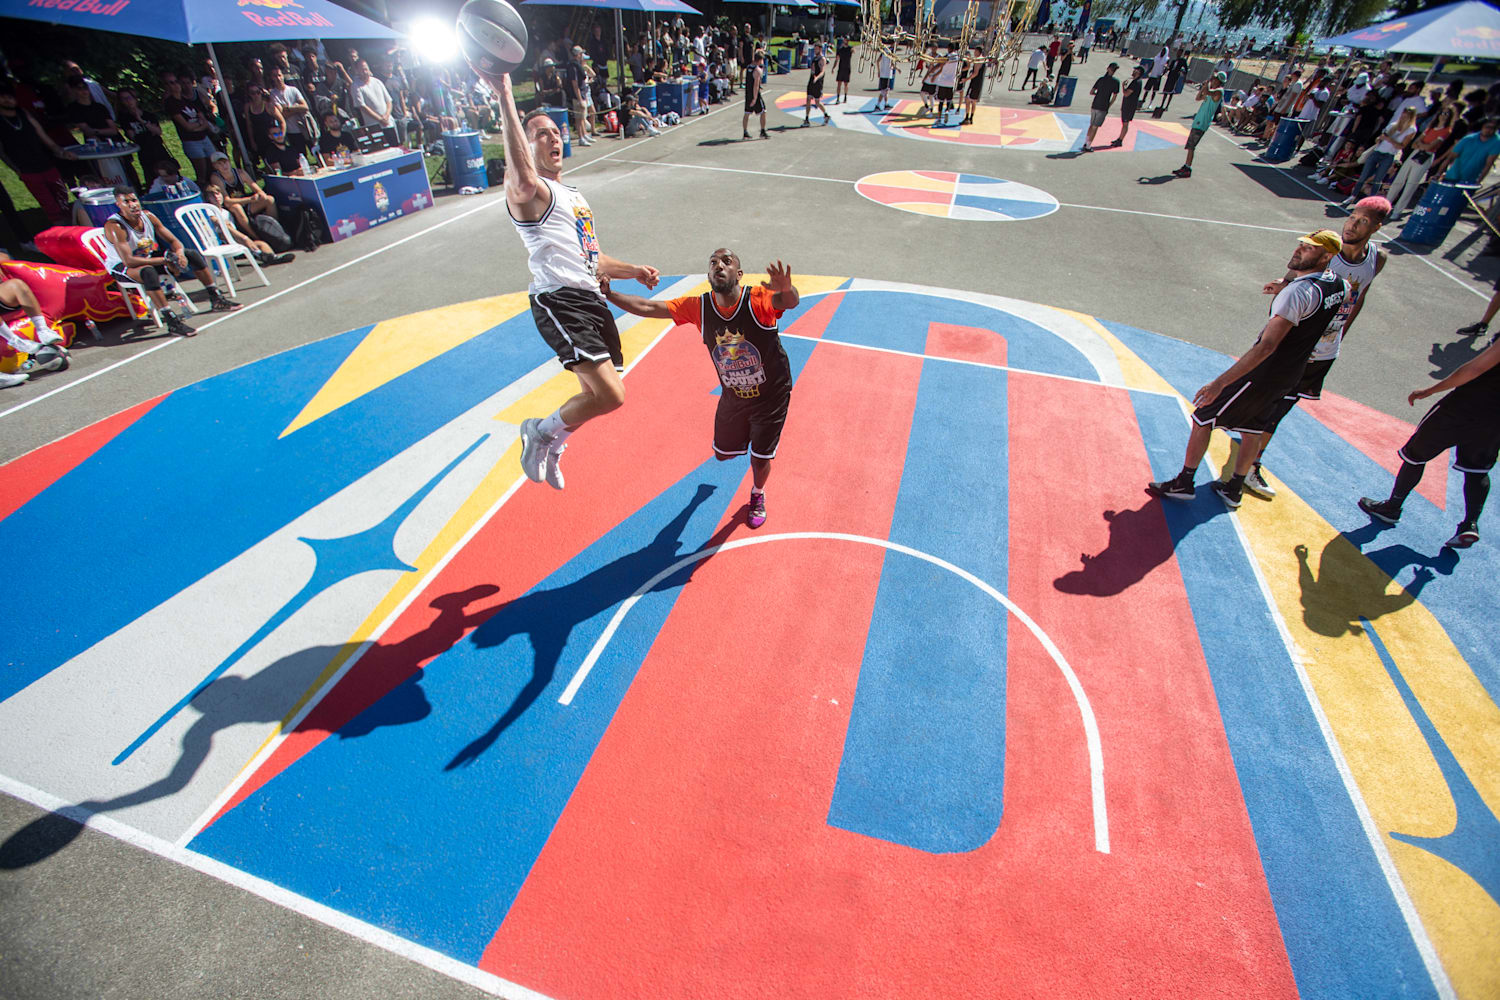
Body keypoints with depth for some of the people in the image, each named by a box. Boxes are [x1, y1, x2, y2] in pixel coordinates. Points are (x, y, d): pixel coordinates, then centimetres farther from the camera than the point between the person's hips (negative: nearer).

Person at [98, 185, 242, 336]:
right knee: (148, 271, -42)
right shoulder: (114, 226, -26)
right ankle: (172, 322, -49)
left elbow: (174, 241, -2)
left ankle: (216, 300, 1)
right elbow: (129, 261, -33)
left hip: (149, 258, 7)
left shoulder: (147, 216, -7)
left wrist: (179, 253, -26)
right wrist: (165, 260, -34)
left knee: (192, 254, -3)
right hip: (121, 267, -7)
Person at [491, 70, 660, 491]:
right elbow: (523, 177, -28)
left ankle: (550, 445, 39)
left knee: (597, 395, 15)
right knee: (609, 396, -22)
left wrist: (634, 271, 25)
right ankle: (541, 431, 4)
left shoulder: (574, 196, 28)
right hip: (558, 301, -9)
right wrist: (505, 98, -31)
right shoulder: (527, 192, -1)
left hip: (591, 300, 9)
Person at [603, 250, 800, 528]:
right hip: (733, 397, 4)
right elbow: (647, 307, -14)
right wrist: (607, 294, -24)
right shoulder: (698, 307, -16)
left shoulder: (759, 300, -27)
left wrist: (787, 290, -71)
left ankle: (757, 495, 42)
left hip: (771, 396, -4)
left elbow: (791, 302, -48)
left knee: (760, 459, 5)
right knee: (723, 453, 19)